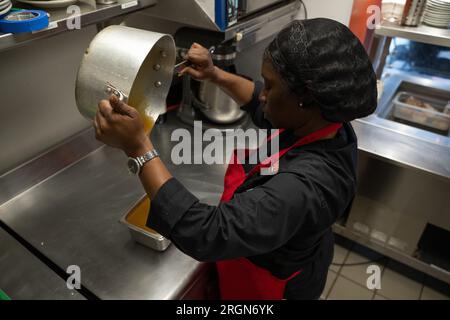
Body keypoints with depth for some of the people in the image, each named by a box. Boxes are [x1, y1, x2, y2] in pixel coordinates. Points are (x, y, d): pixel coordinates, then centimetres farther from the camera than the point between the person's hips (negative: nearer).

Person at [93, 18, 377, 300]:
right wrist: (215, 75, -7)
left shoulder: (305, 186, -45)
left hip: (271, 283, -6)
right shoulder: (326, 121, -18)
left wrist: (137, 146, -47)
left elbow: (206, 234, -47)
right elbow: (263, 109, 0)